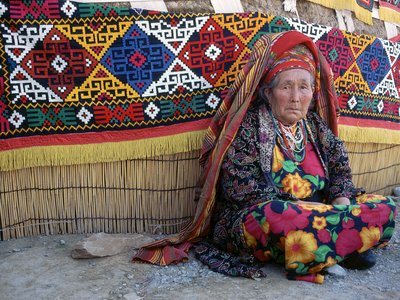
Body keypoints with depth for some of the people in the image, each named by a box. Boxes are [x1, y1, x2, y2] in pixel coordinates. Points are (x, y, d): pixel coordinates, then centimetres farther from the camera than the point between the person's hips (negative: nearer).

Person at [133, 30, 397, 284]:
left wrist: (343, 204, -12)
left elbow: (340, 171, 11)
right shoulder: (249, 126, -8)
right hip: (255, 221, -5)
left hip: (316, 213, 6)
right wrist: (305, 209, -20)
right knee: (274, 216, -39)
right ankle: (346, 244, -15)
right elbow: (240, 189, -16)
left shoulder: (317, 126, 10)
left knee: (384, 208, -7)